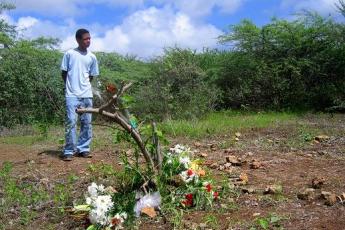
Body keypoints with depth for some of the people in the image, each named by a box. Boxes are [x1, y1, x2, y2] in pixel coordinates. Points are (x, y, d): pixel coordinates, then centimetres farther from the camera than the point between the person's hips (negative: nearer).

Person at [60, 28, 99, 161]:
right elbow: (63, 73, 7)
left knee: (87, 123, 5)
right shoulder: (69, 54, 0)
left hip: (87, 95, 4)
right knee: (71, 123, -8)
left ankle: (83, 149, 14)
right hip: (72, 94, -4)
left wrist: (83, 85, 10)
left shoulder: (92, 57, 9)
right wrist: (71, 85, 12)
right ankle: (69, 151, -1)